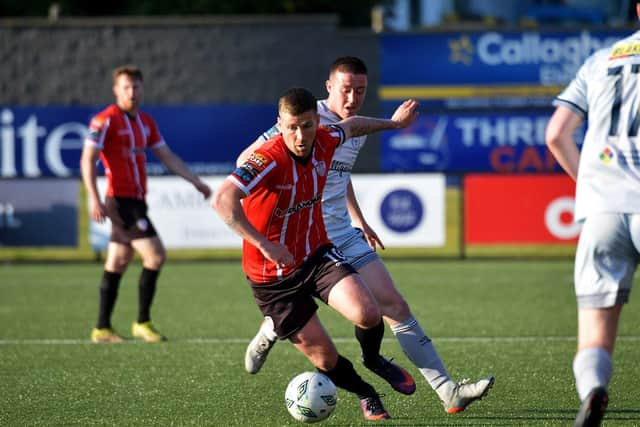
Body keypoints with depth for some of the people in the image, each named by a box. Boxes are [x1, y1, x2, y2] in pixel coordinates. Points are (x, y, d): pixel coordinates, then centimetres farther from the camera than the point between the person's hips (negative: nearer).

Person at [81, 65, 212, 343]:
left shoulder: (145, 122, 14)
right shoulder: (105, 120, -9)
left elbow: (167, 157, 19)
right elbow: (87, 159, -12)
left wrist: (196, 182, 14)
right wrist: (94, 198, -21)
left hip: (136, 202, 8)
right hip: (120, 201, -8)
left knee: (117, 264, 10)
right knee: (155, 254, -14)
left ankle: (102, 328, 14)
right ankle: (142, 323, -6)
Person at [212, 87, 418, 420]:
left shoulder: (324, 142, -7)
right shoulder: (270, 159, -29)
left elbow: (350, 126, 18)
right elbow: (223, 200, -43)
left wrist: (393, 123, 33)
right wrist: (263, 244, -45)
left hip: (317, 254, 4)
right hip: (273, 276, -4)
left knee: (367, 314, -21)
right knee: (325, 359, -2)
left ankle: (373, 359, 15)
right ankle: (366, 395, 31)